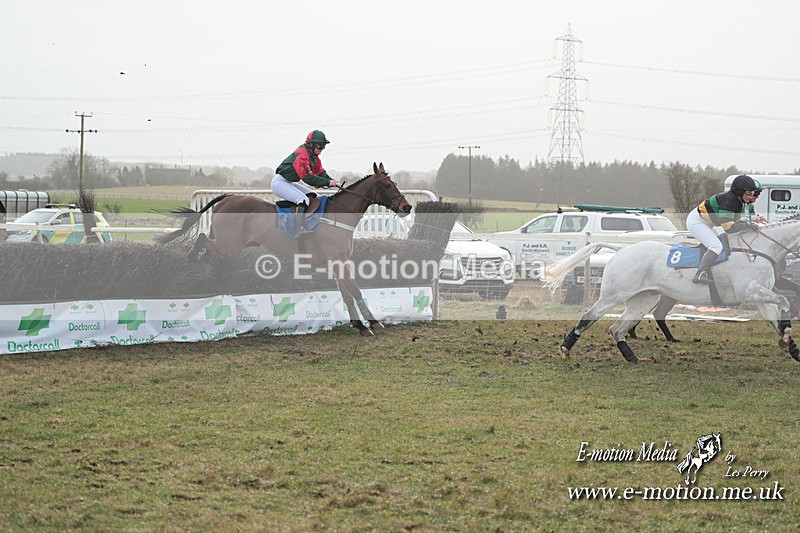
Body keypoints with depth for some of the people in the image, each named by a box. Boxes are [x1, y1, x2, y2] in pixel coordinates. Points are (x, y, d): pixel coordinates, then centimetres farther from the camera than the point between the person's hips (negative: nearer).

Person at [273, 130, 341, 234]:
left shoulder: (314, 157, 9)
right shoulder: (301, 155, -24)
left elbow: (321, 173, 8)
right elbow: (308, 177, -32)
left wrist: (333, 182, -10)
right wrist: (328, 182, -32)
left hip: (290, 183, 11)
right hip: (280, 182, -11)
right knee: (303, 200, -27)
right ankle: (300, 229, -36)